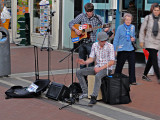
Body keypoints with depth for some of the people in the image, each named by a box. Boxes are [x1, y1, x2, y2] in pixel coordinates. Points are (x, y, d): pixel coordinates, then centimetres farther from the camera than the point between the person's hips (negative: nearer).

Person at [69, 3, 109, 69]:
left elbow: (104, 26, -4)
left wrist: (105, 29, -28)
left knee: (91, 62, -3)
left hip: (91, 43, -3)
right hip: (82, 42, 3)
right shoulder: (81, 16, 3)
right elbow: (71, 23, 7)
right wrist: (75, 30, -10)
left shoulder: (97, 18, -2)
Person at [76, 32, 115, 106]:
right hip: (97, 67, 6)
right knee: (79, 73, -5)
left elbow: (112, 62, -16)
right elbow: (91, 58, 6)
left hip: (107, 68, -6)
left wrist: (101, 68, -21)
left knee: (97, 76, -39)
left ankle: (94, 98, -34)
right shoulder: (95, 45, 1)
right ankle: (85, 92, -1)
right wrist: (85, 62, -15)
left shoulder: (110, 46, -14)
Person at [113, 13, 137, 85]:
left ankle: (132, 80, 10)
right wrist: (114, 49, -5)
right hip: (122, 49, -3)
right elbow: (116, 39, -1)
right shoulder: (120, 27, -3)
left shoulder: (133, 27, 9)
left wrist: (133, 39, -1)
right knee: (119, 66, 3)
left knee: (132, 65, 0)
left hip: (131, 49, 4)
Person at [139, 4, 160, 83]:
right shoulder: (148, 18, -5)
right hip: (149, 41, -3)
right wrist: (141, 41, -2)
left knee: (151, 59, 11)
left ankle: (144, 75, 26)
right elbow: (142, 29, 1)